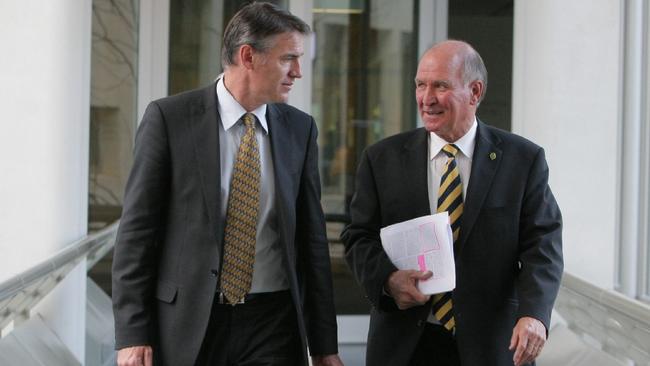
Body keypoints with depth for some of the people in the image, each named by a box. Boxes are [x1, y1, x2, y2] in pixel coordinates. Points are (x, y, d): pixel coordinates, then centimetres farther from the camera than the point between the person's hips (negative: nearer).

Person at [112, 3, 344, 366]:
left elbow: (312, 237, 7)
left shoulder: (300, 129, 5)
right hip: (187, 323, -2)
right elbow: (137, 230, -5)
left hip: (273, 325, 3)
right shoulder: (170, 118, -5)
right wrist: (133, 335, -10)